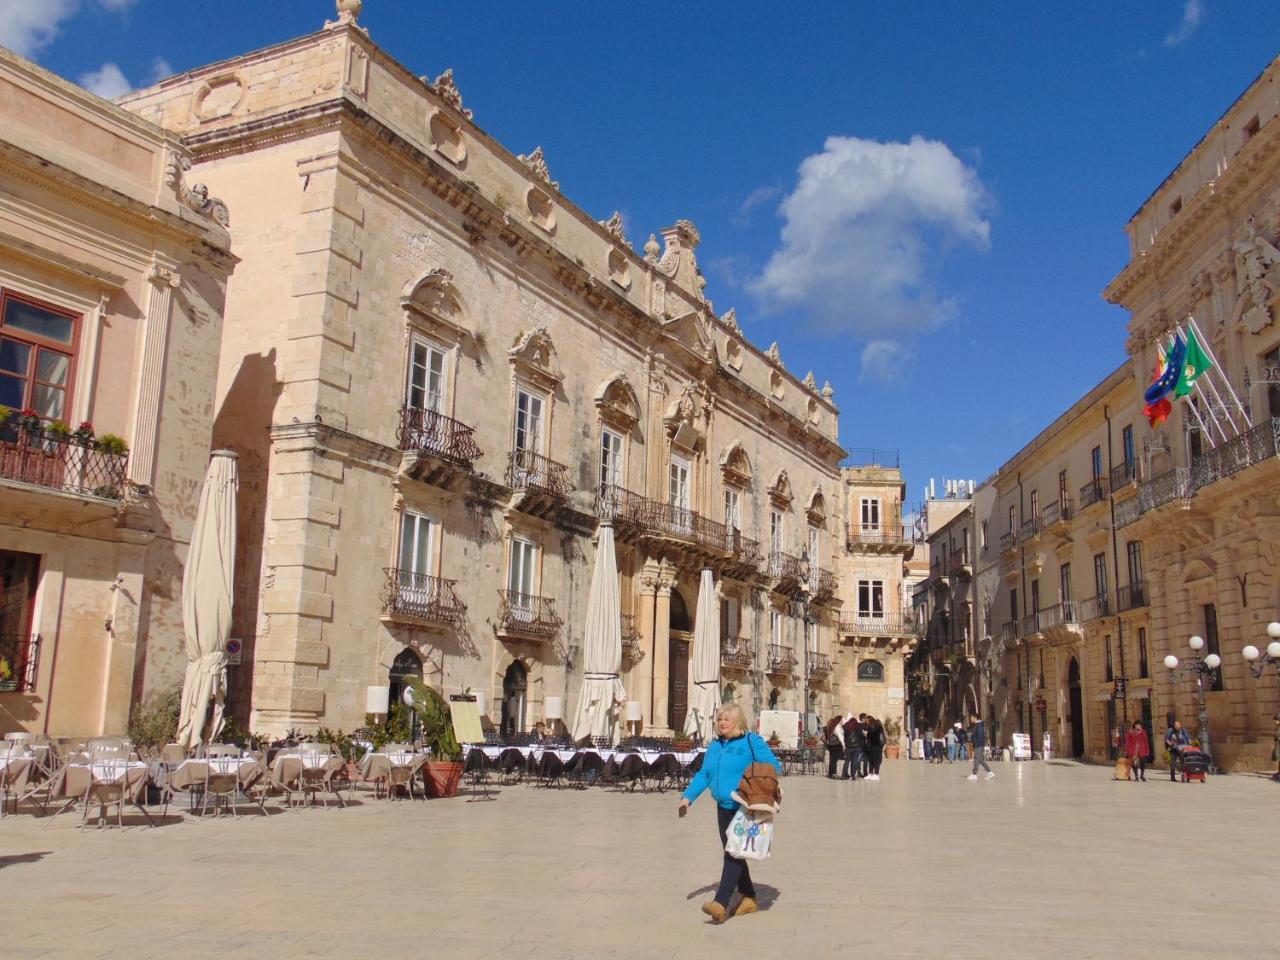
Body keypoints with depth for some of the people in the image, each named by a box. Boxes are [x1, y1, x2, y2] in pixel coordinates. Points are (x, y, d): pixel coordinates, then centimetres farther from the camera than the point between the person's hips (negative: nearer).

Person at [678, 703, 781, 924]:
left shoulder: (752, 742, -7)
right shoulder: (715, 745, 13)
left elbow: (773, 766, -10)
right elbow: (703, 774, 16)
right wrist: (688, 797, 3)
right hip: (724, 808, 8)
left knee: (733, 853, -14)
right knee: (732, 853, 12)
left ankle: (721, 903, -20)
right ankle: (749, 898, 26)